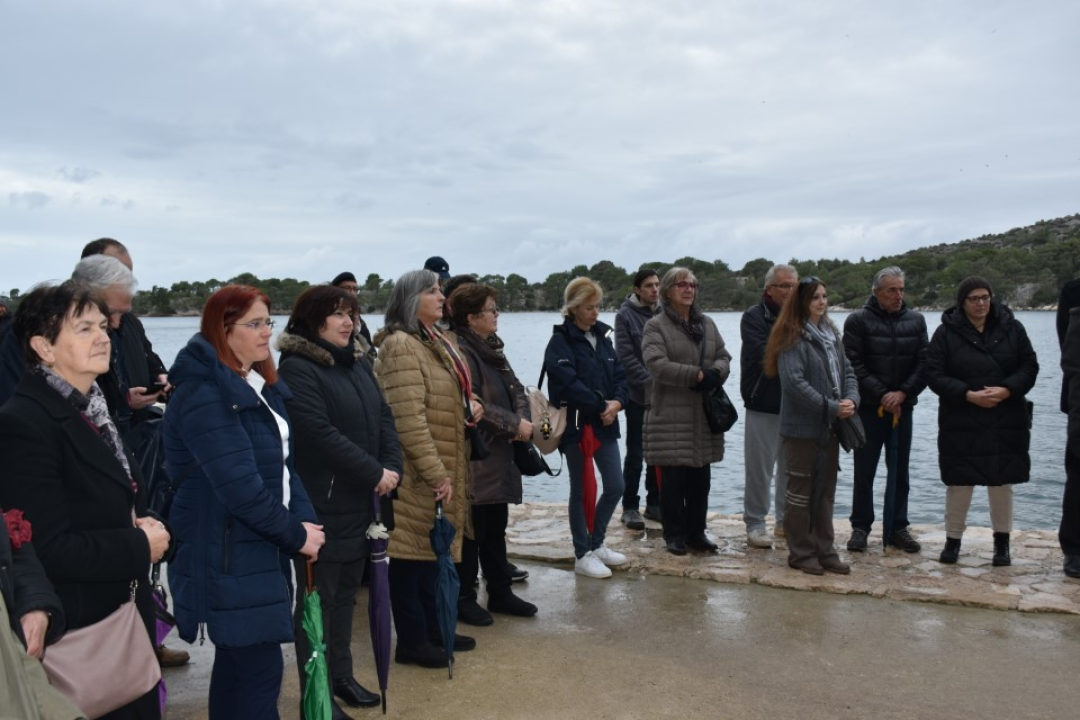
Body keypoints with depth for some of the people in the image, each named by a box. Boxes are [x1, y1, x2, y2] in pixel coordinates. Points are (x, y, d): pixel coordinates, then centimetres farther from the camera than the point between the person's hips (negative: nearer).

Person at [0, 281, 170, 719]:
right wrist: (140, 546, -15)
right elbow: (47, 548, -23)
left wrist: (145, 525, 0)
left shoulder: (93, 409, 9)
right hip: (78, 634, -8)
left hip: (125, 614, 9)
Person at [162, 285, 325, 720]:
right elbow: (238, 483, -24)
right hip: (228, 552, -9)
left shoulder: (261, 385, 11)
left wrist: (305, 520, -5)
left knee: (239, 662, 19)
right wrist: (295, 535, -15)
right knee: (260, 667, -4)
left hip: (262, 546, 9)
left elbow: (283, 463, 10)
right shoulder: (203, 393, -18)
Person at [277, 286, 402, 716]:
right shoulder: (296, 370, -13)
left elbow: (384, 419, 10)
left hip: (360, 503, 8)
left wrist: (392, 468, -7)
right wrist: (374, 474, -19)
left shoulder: (357, 367, 14)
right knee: (318, 599, 3)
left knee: (345, 593, 17)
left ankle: (341, 675, 31)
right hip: (321, 506, -8)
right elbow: (321, 434, -22)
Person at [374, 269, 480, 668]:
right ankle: (411, 640, 13)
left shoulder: (438, 342, 13)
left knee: (432, 547, 18)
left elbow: (452, 393, 26)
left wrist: (471, 402, 3)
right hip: (416, 471, -10)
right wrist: (436, 473, -23)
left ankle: (432, 628, 30)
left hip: (442, 467, 10)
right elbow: (409, 418, -24)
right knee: (411, 551, 1)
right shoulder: (401, 346, -17)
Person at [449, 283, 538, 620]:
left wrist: (522, 419, -8)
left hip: (499, 453, 9)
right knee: (471, 531, 2)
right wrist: (515, 424, -16)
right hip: (474, 456, -9)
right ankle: (464, 599, 14)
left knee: (495, 528, 16)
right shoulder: (461, 351, -16)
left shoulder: (492, 347, 13)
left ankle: (501, 592, 27)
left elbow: (516, 389, 11)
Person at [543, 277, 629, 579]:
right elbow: (568, 383, -22)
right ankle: (583, 555, 16)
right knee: (581, 490, 4)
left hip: (605, 424, 7)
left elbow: (620, 376, 8)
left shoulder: (602, 337, 11)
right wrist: (601, 405, -18)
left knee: (615, 487, 9)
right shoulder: (560, 342, -10)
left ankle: (596, 543, 28)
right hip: (576, 426, -7)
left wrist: (617, 402, -11)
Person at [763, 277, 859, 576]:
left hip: (829, 427, 8)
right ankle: (801, 553, 13)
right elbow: (794, 381, -21)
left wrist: (851, 399, -7)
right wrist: (831, 407, -19)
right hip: (802, 427, -8)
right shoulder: (792, 338, -12)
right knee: (801, 489, 2)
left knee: (826, 490, 14)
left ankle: (824, 550, 24)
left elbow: (847, 371, 13)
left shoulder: (831, 334, 12)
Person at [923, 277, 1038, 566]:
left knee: (1002, 481, 9)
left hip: (1006, 422, 2)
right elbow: (933, 373, -7)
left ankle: (1002, 542, 24)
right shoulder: (946, 332, -4)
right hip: (960, 423, -2)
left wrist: (1007, 390, -14)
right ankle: (953, 539, 19)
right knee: (959, 483, 3)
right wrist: (967, 394, -17)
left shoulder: (1011, 327, 3)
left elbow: (1029, 366, 3)